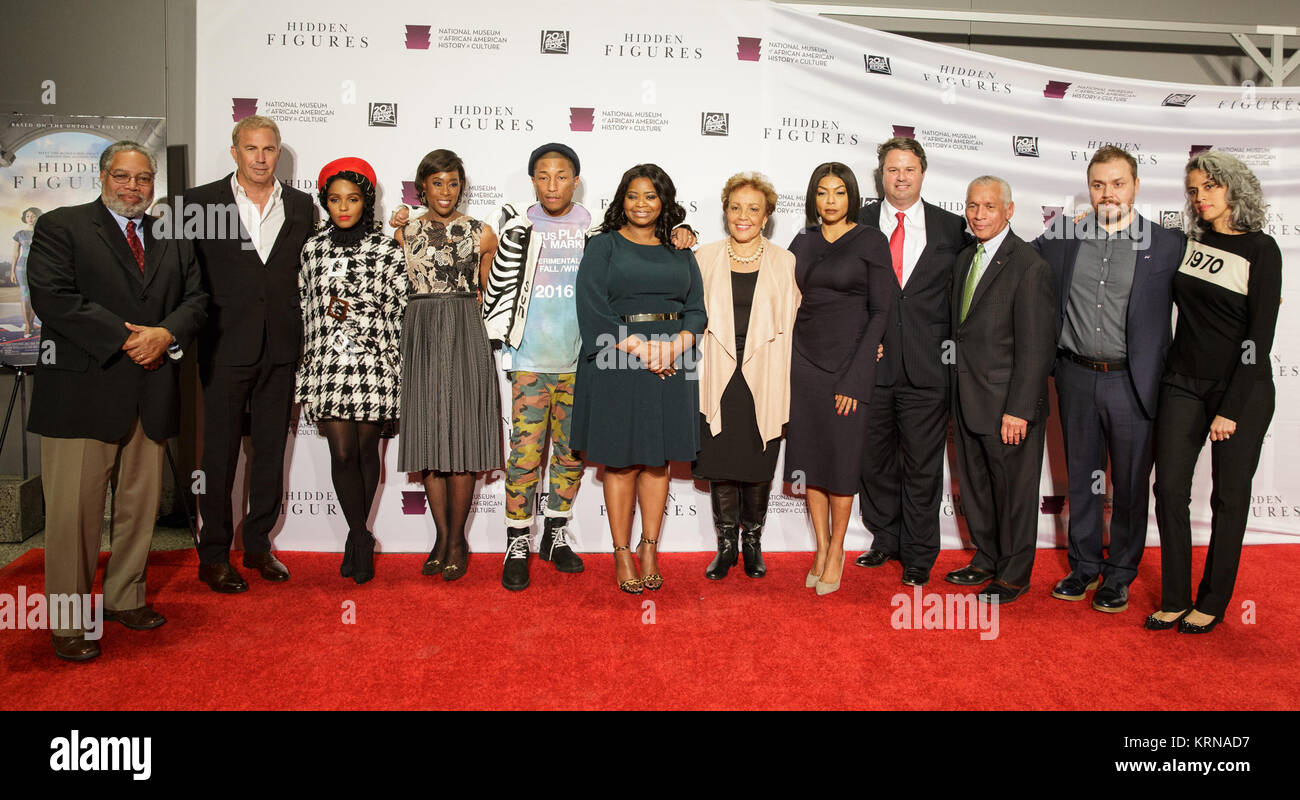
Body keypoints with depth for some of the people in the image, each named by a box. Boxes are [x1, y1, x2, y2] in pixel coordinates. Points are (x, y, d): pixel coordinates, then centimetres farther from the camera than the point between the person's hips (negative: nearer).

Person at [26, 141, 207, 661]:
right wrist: (126, 339, -15)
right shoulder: (60, 227, 3)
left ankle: (125, 598, 27)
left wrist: (166, 334, -11)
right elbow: (52, 298, -10)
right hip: (81, 392, -4)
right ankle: (67, 621, 11)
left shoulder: (173, 238, 17)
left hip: (152, 394, 5)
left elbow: (195, 299, 9)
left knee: (141, 504, 12)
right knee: (73, 509, -1)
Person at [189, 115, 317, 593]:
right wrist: (194, 330, -6)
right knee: (220, 451, 3)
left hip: (281, 347, 3)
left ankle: (258, 544, 23)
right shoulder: (202, 203, 2)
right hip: (225, 344, -3)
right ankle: (213, 556, 14)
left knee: (271, 449, 10)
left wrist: (302, 337, 2)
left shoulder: (301, 207, 9)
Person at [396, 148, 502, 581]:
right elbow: (401, 289, 16)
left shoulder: (481, 233, 4)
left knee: (460, 435, -3)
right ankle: (442, 536, 15)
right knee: (427, 436, 4)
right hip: (419, 337, 2)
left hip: (464, 335, -2)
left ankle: (457, 540, 8)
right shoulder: (405, 232, 9)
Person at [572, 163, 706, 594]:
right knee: (622, 461, 1)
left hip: (670, 367, 3)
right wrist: (638, 347, -14)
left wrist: (674, 346, -11)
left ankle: (649, 550, 16)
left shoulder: (680, 252, 15)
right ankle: (622, 554, 10)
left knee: (657, 459, 6)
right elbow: (593, 308, -6)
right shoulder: (603, 246, 5)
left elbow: (696, 309, 9)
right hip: (617, 364, -3)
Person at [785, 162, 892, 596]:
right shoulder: (803, 243, 10)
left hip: (848, 362, -4)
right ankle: (820, 548, 20)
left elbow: (881, 311, -7)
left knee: (841, 460, 1)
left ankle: (836, 550, 18)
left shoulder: (870, 241, -3)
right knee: (809, 457, 7)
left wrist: (855, 377, -13)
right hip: (803, 361, 4)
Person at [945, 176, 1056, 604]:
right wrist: (957, 391, 8)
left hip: (1006, 403, -7)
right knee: (974, 486, 18)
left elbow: (1035, 346, -17)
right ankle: (986, 560, 36)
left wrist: (1019, 409, -20)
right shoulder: (965, 258, 10)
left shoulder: (1029, 266, -15)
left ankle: (1014, 575, 24)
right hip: (967, 399, 8)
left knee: (1014, 489, 7)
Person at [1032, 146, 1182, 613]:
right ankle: (1083, 566, 29)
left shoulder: (1168, 245, -2)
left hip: (1133, 382, -2)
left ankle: (1119, 575, 24)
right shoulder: (1061, 238, 4)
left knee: (1131, 484, 7)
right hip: (1077, 378, 2)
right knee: (1081, 478, 14)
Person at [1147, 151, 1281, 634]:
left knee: (1229, 496, 6)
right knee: (1170, 487, 0)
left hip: (1241, 390, -4)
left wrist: (1232, 409, -14)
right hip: (1183, 382, 4)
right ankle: (1174, 599, 13)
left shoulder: (1261, 250, -7)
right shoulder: (1187, 244, 6)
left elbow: (1261, 335, -10)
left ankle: (1213, 603, 19)